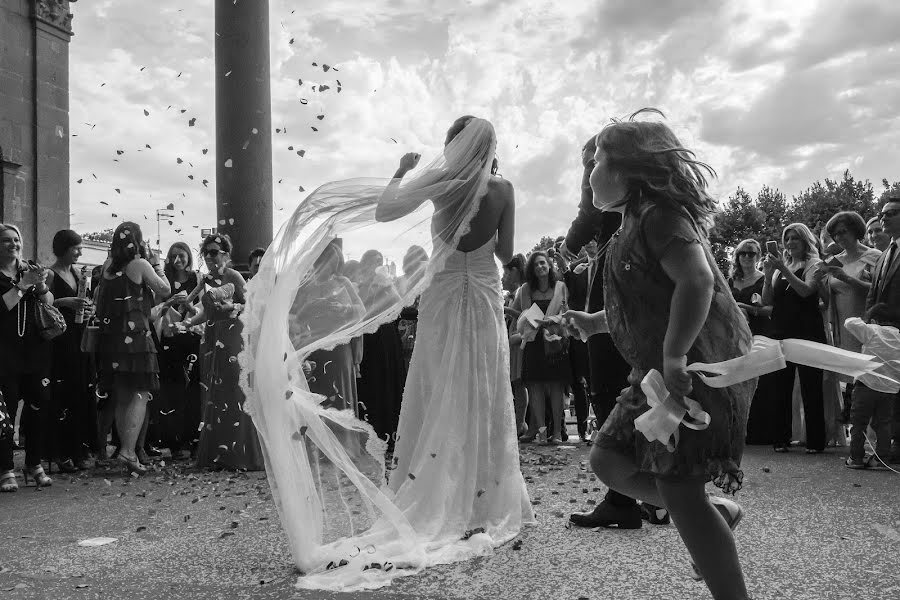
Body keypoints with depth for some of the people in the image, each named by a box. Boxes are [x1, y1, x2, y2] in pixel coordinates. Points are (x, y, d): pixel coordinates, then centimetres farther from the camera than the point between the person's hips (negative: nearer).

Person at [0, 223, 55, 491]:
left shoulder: (30, 269, 14)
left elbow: (49, 302, 5)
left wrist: (40, 285, -13)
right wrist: (24, 284, -19)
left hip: (36, 351, 4)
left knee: (37, 409, 1)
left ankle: (34, 464, 12)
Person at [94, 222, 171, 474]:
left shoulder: (108, 265, 10)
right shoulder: (139, 264, -6)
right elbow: (165, 290, -1)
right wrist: (157, 265, 12)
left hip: (110, 337, 7)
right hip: (135, 336, -6)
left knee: (121, 398, 12)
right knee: (140, 394, -4)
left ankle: (126, 449, 18)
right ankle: (128, 451, -13)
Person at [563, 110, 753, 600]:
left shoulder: (659, 214, -13)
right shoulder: (638, 221, 17)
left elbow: (698, 281, -28)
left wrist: (674, 356, -32)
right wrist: (597, 322, 32)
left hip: (695, 366, -10)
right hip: (663, 370, 10)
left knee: (677, 488, -8)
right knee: (608, 460, 10)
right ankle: (718, 513, 21)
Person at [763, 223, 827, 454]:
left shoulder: (813, 265, 3)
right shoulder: (780, 267, 15)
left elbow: (806, 290, -14)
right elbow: (767, 301, 9)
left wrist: (784, 269, -18)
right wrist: (768, 276, -6)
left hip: (807, 332, -4)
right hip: (781, 332, 4)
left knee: (811, 387, -2)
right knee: (781, 387, 2)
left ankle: (815, 441, 3)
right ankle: (781, 439, 7)